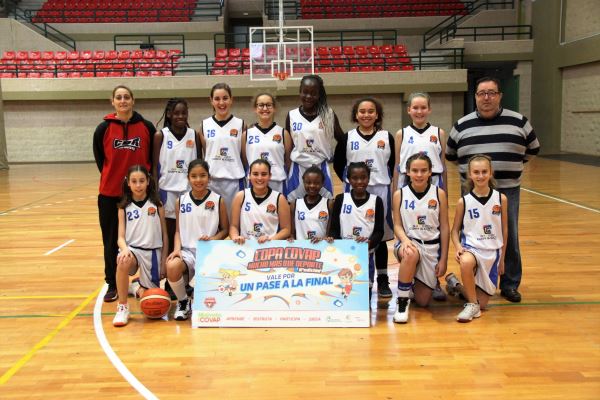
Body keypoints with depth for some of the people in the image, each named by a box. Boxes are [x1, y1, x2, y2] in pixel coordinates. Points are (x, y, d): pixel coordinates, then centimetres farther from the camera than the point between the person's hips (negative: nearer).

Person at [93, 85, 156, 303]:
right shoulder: (104, 128, -1)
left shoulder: (146, 127, -2)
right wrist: (112, 176, 9)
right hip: (110, 193, 1)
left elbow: (153, 157, 7)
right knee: (111, 241, 8)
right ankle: (112, 285, 21)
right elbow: (99, 158, 10)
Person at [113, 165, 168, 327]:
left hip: (152, 252, 1)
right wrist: (124, 249, -25)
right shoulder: (124, 208, 4)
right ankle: (122, 307, -19)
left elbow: (164, 236, 5)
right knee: (123, 262, -39)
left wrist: (163, 262, 2)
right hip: (132, 249, 0)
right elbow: (121, 236, -1)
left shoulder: (157, 205, 2)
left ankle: (137, 287, 38)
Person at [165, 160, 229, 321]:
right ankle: (183, 301, 0)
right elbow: (178, 230, 11)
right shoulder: (181, 201, 7)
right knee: (172, 267, -32)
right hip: (187, 250, 2)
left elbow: (225, 229, 6)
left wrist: (213, 239, -14)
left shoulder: (218, 200, 1)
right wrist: (177, 248, -7)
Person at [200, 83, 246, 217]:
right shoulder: (205, 125, 5)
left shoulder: (240, 124, 2)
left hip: (234, 181, -1)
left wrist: (247, 181, 2)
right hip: (211, 181, 1)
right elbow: (204, 155, 9)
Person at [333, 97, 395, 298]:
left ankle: (382, 280, 17)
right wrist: (349, 181, -1)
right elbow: (338, 164, 7)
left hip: (380, 191, 0)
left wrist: (386, 181, -2)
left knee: (380, 236, 7)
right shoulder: (347, 138, 3)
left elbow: (393, 163, 8)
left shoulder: (386, 137, 4)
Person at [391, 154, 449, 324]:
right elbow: (397, 225, -2)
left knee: (423, 300, 2)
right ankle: (402, 302, -19)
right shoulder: (400, 194, -2)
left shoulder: (439, 194, -1)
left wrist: (443, 259, 0)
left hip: (431, 247, 1)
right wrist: (405, 240, -25)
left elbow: (444, 227, 1)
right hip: (409, 243, -1)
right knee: (411, 255, -41)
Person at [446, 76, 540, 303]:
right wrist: (468, 166, 9)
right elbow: (450, 155, 17)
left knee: (509, 239, 4)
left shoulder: (518, 122, 3)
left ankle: (510, 285, 17)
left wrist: (513, 165, 9)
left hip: (508, 190, 0)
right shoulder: (462, 125, 4)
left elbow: (533, 149, 16)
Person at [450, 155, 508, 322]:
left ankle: (457, 286, 35)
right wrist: (458, 248, -16)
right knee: (466, 262, -41)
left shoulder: (500, 199, -2)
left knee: (482, 303, 2)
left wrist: (502, 258, 10)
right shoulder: (463, 201, -6)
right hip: (471, 247, -2)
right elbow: (455, 230, 3)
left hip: (492, 252, 2)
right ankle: (471, 305, -17)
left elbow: (504, 229, 7)